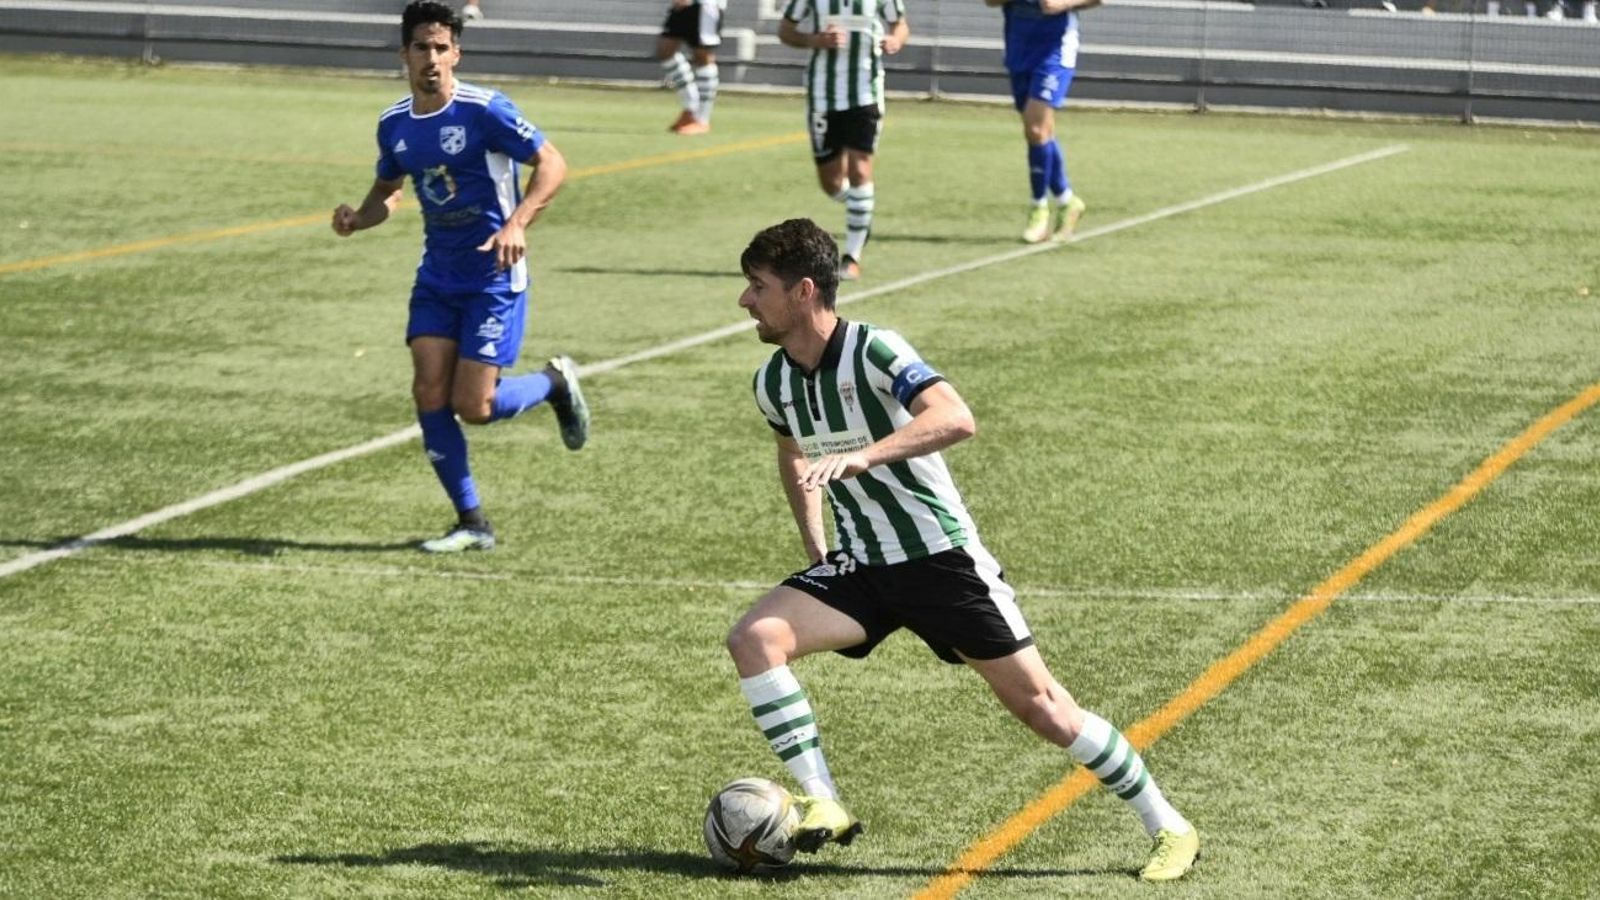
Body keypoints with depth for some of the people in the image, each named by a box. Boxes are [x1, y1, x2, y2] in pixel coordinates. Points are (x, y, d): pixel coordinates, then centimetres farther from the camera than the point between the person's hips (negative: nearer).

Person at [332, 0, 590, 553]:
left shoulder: (484, 111, -15)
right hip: (437, 275, 6)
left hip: (494, 278, -6)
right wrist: (357, 219, -3)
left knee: (474, 406, -10)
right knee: (429, 394, -6)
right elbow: (388, 190, 19)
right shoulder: (394, 125, 3)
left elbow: (552, 165, -14)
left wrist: (516, 223, -28)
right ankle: (472, 524, 6)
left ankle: (555, 384, 22)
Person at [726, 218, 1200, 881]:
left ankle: (1168, 829, 11)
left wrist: (860, 458, -47)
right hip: (860, 569, 6)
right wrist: (813, 542, 16)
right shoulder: (773, 384, 1)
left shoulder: (873, 351, -20)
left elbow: (955, 418, -37)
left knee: (1038, 705, -4)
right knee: (753, 639, -18)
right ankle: (823, 806, -14)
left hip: (942, 559, -6)